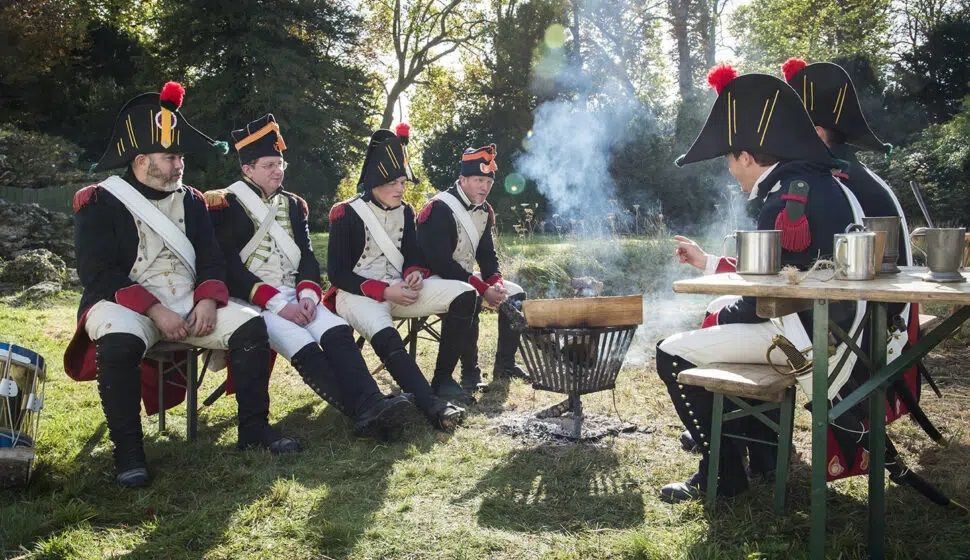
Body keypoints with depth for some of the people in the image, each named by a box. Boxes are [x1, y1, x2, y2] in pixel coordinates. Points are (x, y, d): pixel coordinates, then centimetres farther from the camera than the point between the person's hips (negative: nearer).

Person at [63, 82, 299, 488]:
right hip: (127, 305, -5)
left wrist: (207, 301, -13)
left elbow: (211, 261, 8)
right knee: (119, 343, -38)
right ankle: (127, 450, -21)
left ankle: (254, 428, -6)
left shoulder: (191, 201, 12)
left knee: (250, 326, -16)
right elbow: (97, 274, -12)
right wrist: (155, 310, -22)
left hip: (189, 303, 5)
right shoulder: (98, 204, -4)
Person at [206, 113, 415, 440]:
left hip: (293, 295, 5)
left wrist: (307, 295, -11)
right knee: (302, 346, -30)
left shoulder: (293, 205, 16)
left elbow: (307, 256, 11)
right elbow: (228, 267, -11)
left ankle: (371, 405, -39)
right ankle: (365, 413, -37)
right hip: (250, 300, -5)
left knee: (338, 331, -24)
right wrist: (278, 303, -20)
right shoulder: (223, 205, -2)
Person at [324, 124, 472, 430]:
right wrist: (384, 291, -18)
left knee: (464, 294, -14)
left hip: (399, 289, 6)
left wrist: (415, 273, -10)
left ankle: (442, 379, -10)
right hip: (359, 294, -6)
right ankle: (433, 405, -40)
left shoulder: (405, 211, 11)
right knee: (387, 337, -39)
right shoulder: (346, 214, -6)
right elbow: (337, 273, -9)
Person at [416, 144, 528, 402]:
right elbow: (441, 264, -27)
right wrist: (483, 289, -27)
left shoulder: (484, 211, 6)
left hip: (466, 278, 9)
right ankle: (470, 375, -22)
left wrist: (496, 282, -11)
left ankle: (505, 364, 9)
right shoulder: (440, 209, -21)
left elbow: (487, 254, 11)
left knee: (515, 294, 1)